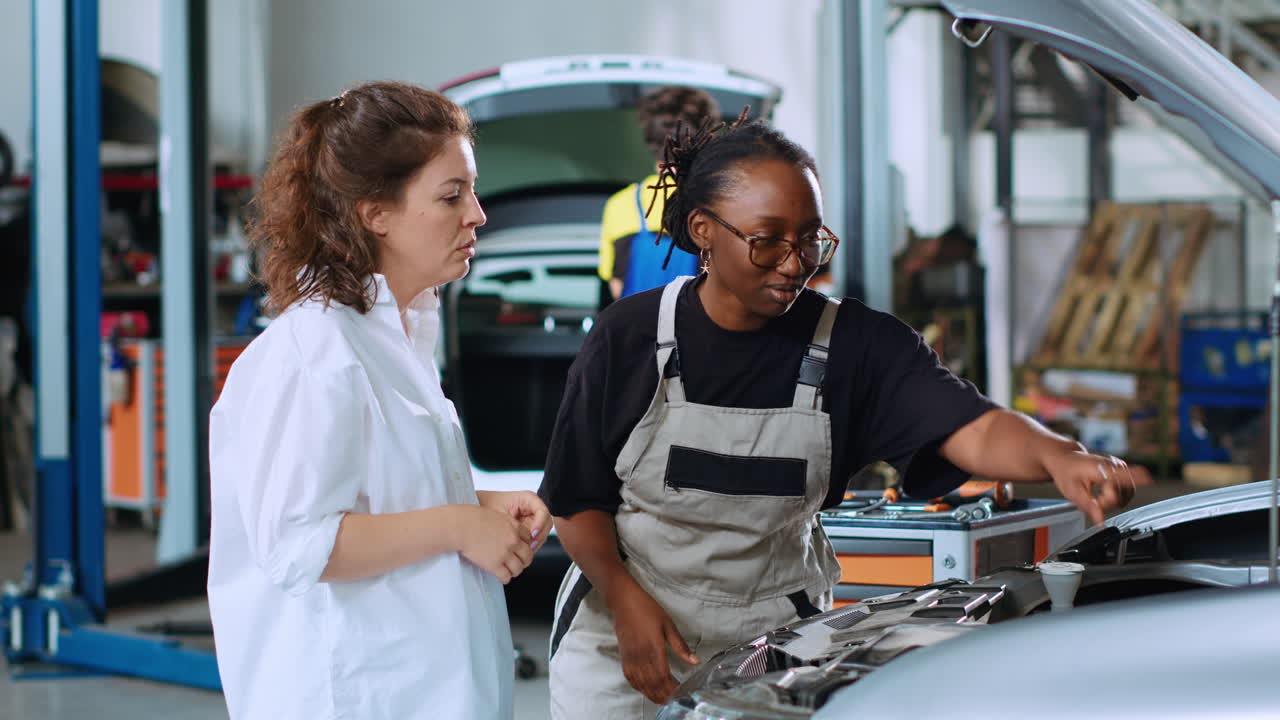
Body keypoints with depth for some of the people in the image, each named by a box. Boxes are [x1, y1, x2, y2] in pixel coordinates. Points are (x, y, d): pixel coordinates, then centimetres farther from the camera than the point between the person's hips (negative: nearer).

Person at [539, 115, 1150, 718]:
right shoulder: (628, 336, -9)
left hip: (775, 646, 0)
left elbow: (974, 431, -24)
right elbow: (577, 500, -2)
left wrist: (1058, 457, -46)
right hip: (618, 636, 0)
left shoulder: (855, 345, -9)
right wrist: (626, 602, -18)